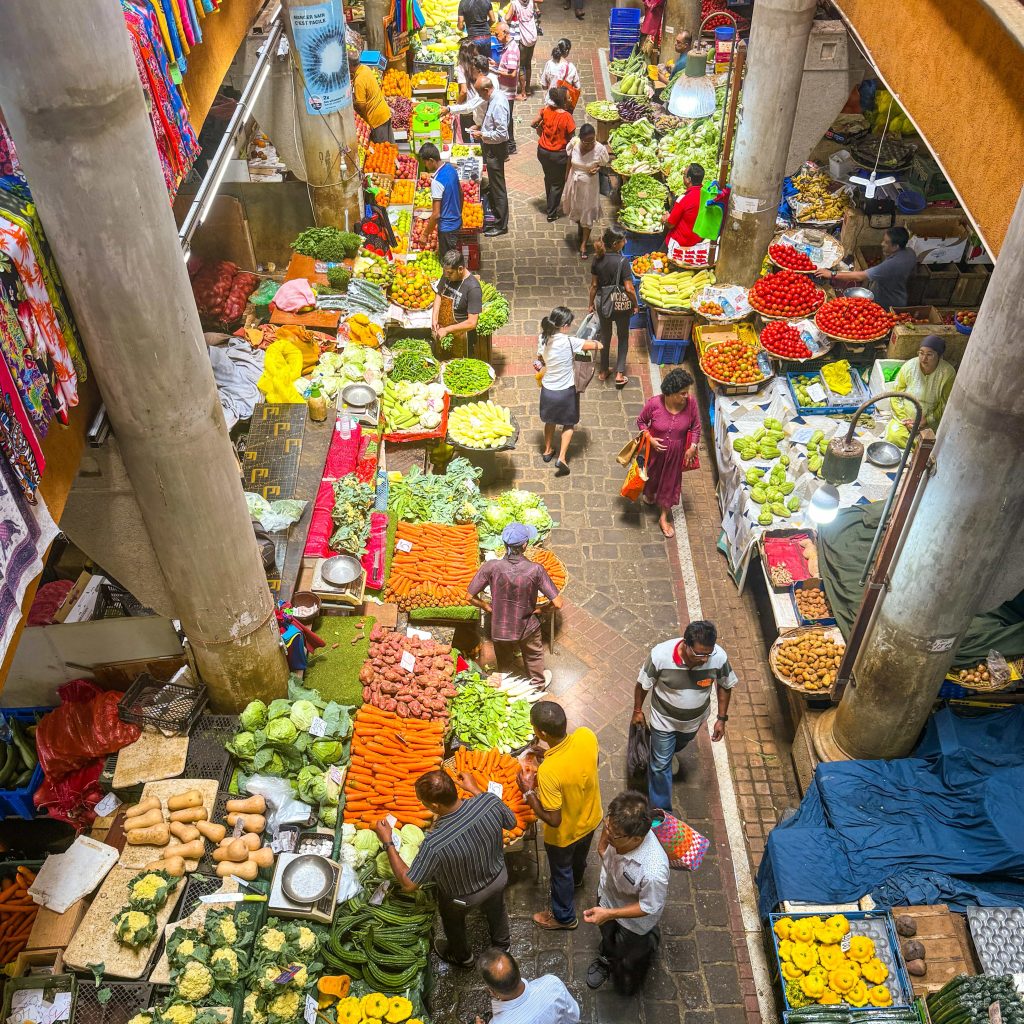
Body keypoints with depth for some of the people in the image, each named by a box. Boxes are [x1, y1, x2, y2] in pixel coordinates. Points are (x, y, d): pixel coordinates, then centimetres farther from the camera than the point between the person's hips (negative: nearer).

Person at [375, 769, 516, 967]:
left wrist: (387, 843, -19)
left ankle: (461, 956, 61)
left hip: (464, 897, -3)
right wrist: (475, 789, -4)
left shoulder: (434, 844, -43)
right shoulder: (490, 800, -33)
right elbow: (511, 822, -9)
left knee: (453, 921, 32)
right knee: (496, 909, 36)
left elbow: (408, 884, -27)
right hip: (499, 877, 3)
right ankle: (502, 942, 65)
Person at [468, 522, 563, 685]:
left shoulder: (491, 566, -25)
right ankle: (538, 682, 57)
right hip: (527, 627, -1)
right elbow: (558, 603, -24)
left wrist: (489, 608, 1)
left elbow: (471, 597, -16)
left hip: (499, 628, 1)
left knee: (504, 663, 30)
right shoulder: (535, 570, -28)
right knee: (534, 657, 31)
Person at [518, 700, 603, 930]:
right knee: (580, 856, 37)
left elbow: (553, 820, -31)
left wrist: (528, 792, -20)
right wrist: (550, 755, -4)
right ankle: (577, 880, 68)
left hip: (564, 833, -5)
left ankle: (564, 917, 50)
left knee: (561, 872, 25)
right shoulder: (587, 736, -28)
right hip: (591, 818, 6)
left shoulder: (548, 771, -44)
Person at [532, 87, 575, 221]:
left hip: (543, 151, 5)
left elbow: (533, 124, 1)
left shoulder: (546, 110, -10)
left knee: (548, 178, 27)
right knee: (557, 183, 13)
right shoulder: (567, 117, -24)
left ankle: (550, 204, 44)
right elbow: (570, 138, -16)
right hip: (558, 154, -5)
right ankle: (552, 213, 19)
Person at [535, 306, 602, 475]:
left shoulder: (543, 338, -10)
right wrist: (589, 345, 2)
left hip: (547, 389, 4)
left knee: (550, 420, 29)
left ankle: (548, 450, 43)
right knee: (569, 423, 18)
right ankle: (562, 458, 8)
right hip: (566, 391, -4)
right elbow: (598, 345, -19)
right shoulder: (569, 342, -25)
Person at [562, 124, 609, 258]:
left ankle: (583, 244, 22)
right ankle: (580, 230, 53)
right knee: (576, 208, 23)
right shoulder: (574, 144, -18)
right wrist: (566, 179, 7)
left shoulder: (600, 149, -23)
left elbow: (603, 165, -6)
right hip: (574, 182, 3)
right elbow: (569, 161, -1)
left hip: (589, 185, -3)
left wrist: (597, 169, -28)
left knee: (587, 213, 8)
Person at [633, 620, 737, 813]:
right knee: (661, 764, 11)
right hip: (664, 719, -3)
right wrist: (637, 710, -3)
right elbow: (642, 684, -17)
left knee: (679, 745, 33)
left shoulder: (719, 657, -32)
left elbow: (725, 686, -9)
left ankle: (670, 753, 67)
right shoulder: (660, 655, -37)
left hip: (694, 720, 3)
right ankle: (661, 809, 33)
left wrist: (722, 718, -5)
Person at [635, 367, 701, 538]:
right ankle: (649, 494, 61)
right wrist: (650, 439, -21)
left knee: (670, 482, 17)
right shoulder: (654, 403, -28)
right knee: (652, 474, 26)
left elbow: (696, 426, -6)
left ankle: (664, 518, 36)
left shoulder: (691, 402, -22)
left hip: (676, 453, 1)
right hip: (655, 449, -1)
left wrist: (693, 447, -10)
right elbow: (641, 421, -10)